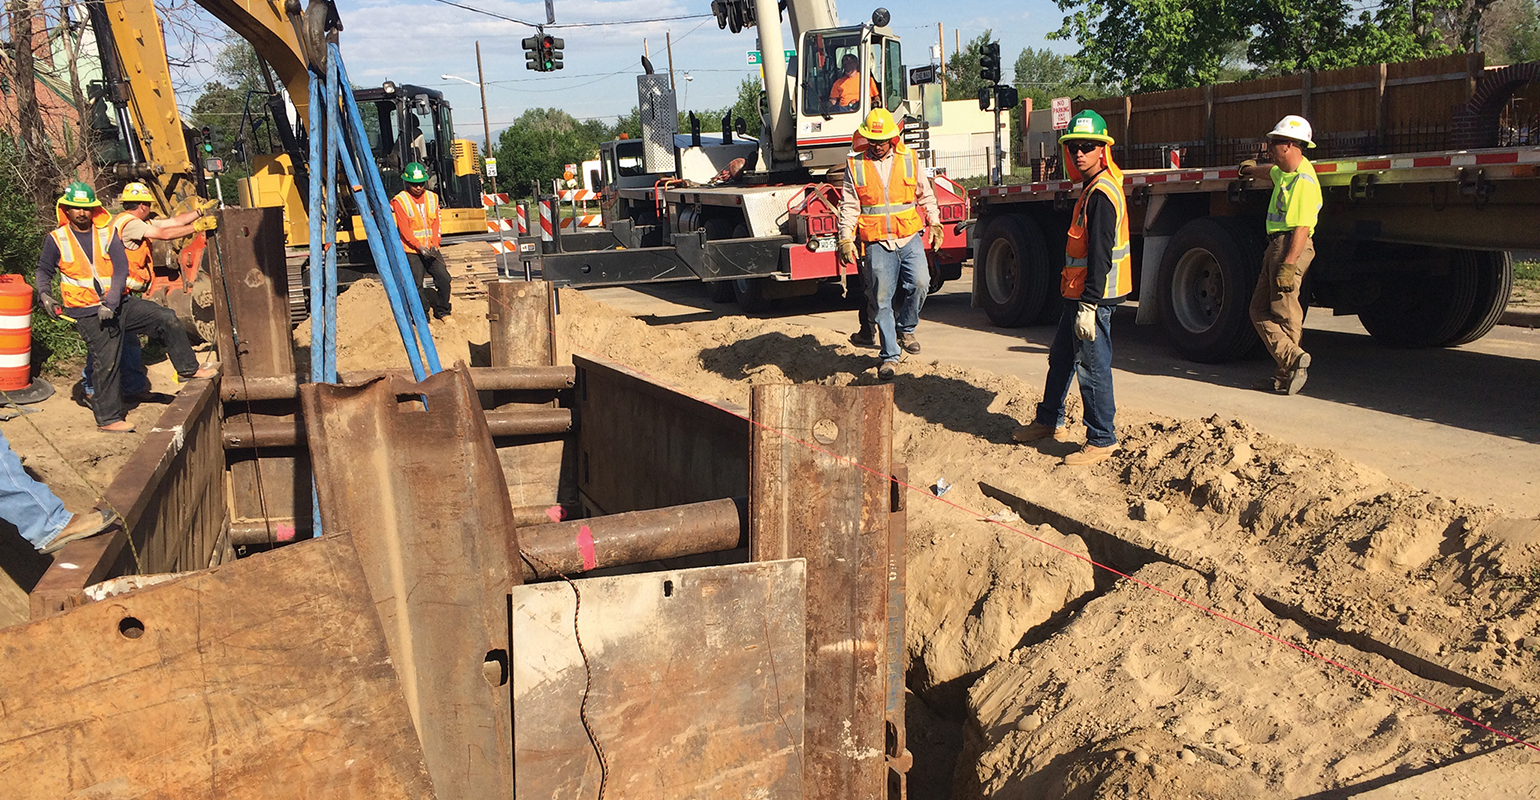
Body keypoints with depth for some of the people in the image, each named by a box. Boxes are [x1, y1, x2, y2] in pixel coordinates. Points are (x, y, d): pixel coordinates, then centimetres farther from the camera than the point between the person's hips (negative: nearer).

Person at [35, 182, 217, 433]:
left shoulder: (107, 233, 2)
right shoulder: (56, 240, -2)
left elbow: (121, 269, -4)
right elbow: (43, 272, 10)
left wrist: (110, 303, -15)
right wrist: (44, 295, -11)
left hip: (119, 304, 3)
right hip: (88, 314, -3)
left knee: (166, 318, -7)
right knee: (107, 363, -4)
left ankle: (187, 369, 8)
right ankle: (108, 418, 8)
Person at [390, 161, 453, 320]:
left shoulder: (432, 198, 9)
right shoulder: (400, 201, -6)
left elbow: (435, 225, 6)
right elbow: (404, 229, -11)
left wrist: (434, 244, -9)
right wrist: (419, 247, -20)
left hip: (431, 249, 4)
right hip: (411, 250, -4)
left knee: (444, 278, -4)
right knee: (416, 285, -4)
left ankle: (442, 311, 14)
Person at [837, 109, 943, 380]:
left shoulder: (909, 159, 8)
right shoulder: (855, 165, 5)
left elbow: (925, 195, 17)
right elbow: (849, 206, 6)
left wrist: (934, 223, 11)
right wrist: (845, 238, -1)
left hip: (910, 237, 1)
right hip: (877, 243, -1)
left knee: (920, 283, -18)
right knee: (881, 299, -4)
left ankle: (905, 328, 9)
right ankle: (890, 355, 6)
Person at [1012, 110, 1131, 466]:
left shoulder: (1102, 194, -18)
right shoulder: (1092, 188, 14)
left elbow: (1100, 256, -23)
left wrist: (1089, 306, -26)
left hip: (1092, 296, -11)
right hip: (1077, 291, 11)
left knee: (1093, 367, -4)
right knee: (1061, 357, 21)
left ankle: (1102, 440, 6)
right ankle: (1049, 421, 36)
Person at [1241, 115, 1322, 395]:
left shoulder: (1304, 180, -16)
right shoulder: (1285, 171, 15)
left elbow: (1303, 227, -23)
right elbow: (1272, 172, 43)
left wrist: (1288, 265, -28)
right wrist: (1251, 169, 64)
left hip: (1291, 247, -10)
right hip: (1275, 245, 10)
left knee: (1284, 314, -9)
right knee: (1260, 310, 5)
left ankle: (1289, 368, -7)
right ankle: (1292, 360, 0)